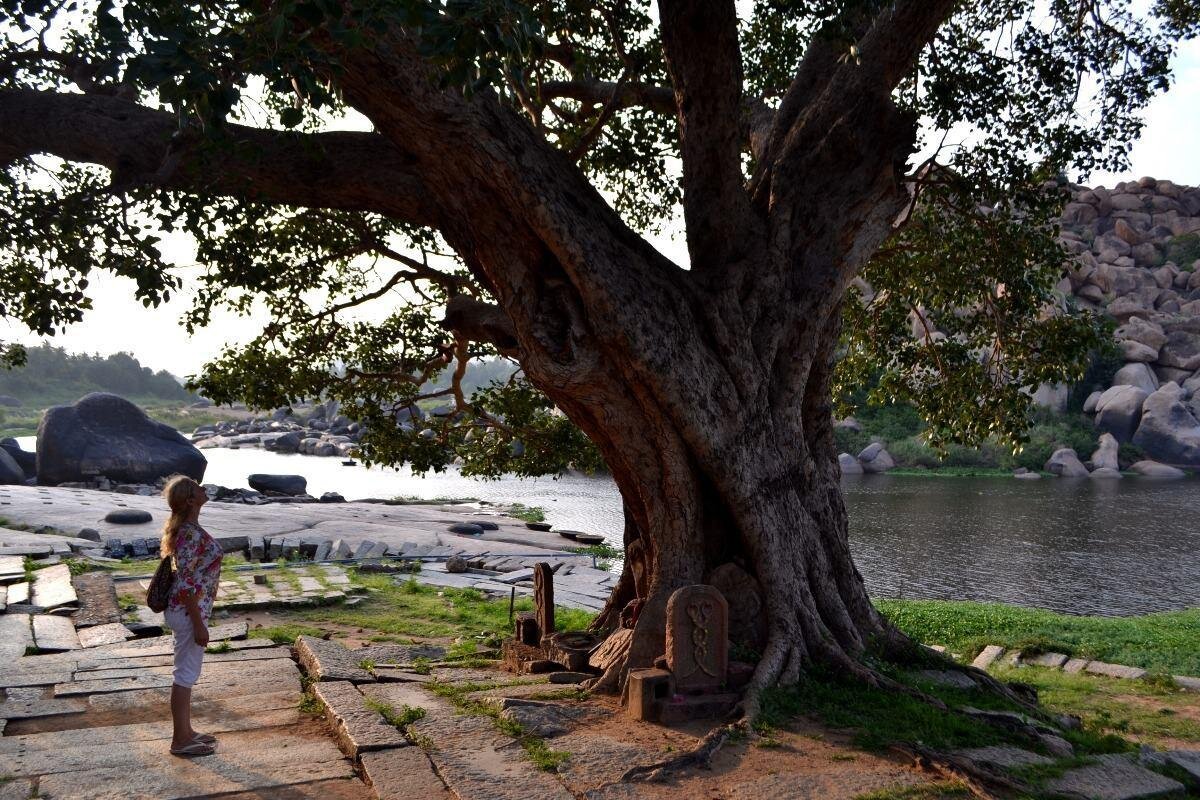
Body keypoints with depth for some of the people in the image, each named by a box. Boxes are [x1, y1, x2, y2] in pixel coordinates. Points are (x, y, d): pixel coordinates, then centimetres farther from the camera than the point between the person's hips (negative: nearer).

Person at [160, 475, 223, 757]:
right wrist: (199, 624, -19)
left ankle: (185, 732, 30)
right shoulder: (192, 535, -23)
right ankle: (181, 740, 14)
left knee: (187, 672, 18)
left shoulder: (188, 529, 7)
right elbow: (186, 585, -24)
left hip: (186, 611, 10)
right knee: (186, 675, 2)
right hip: (189, 613, -10)